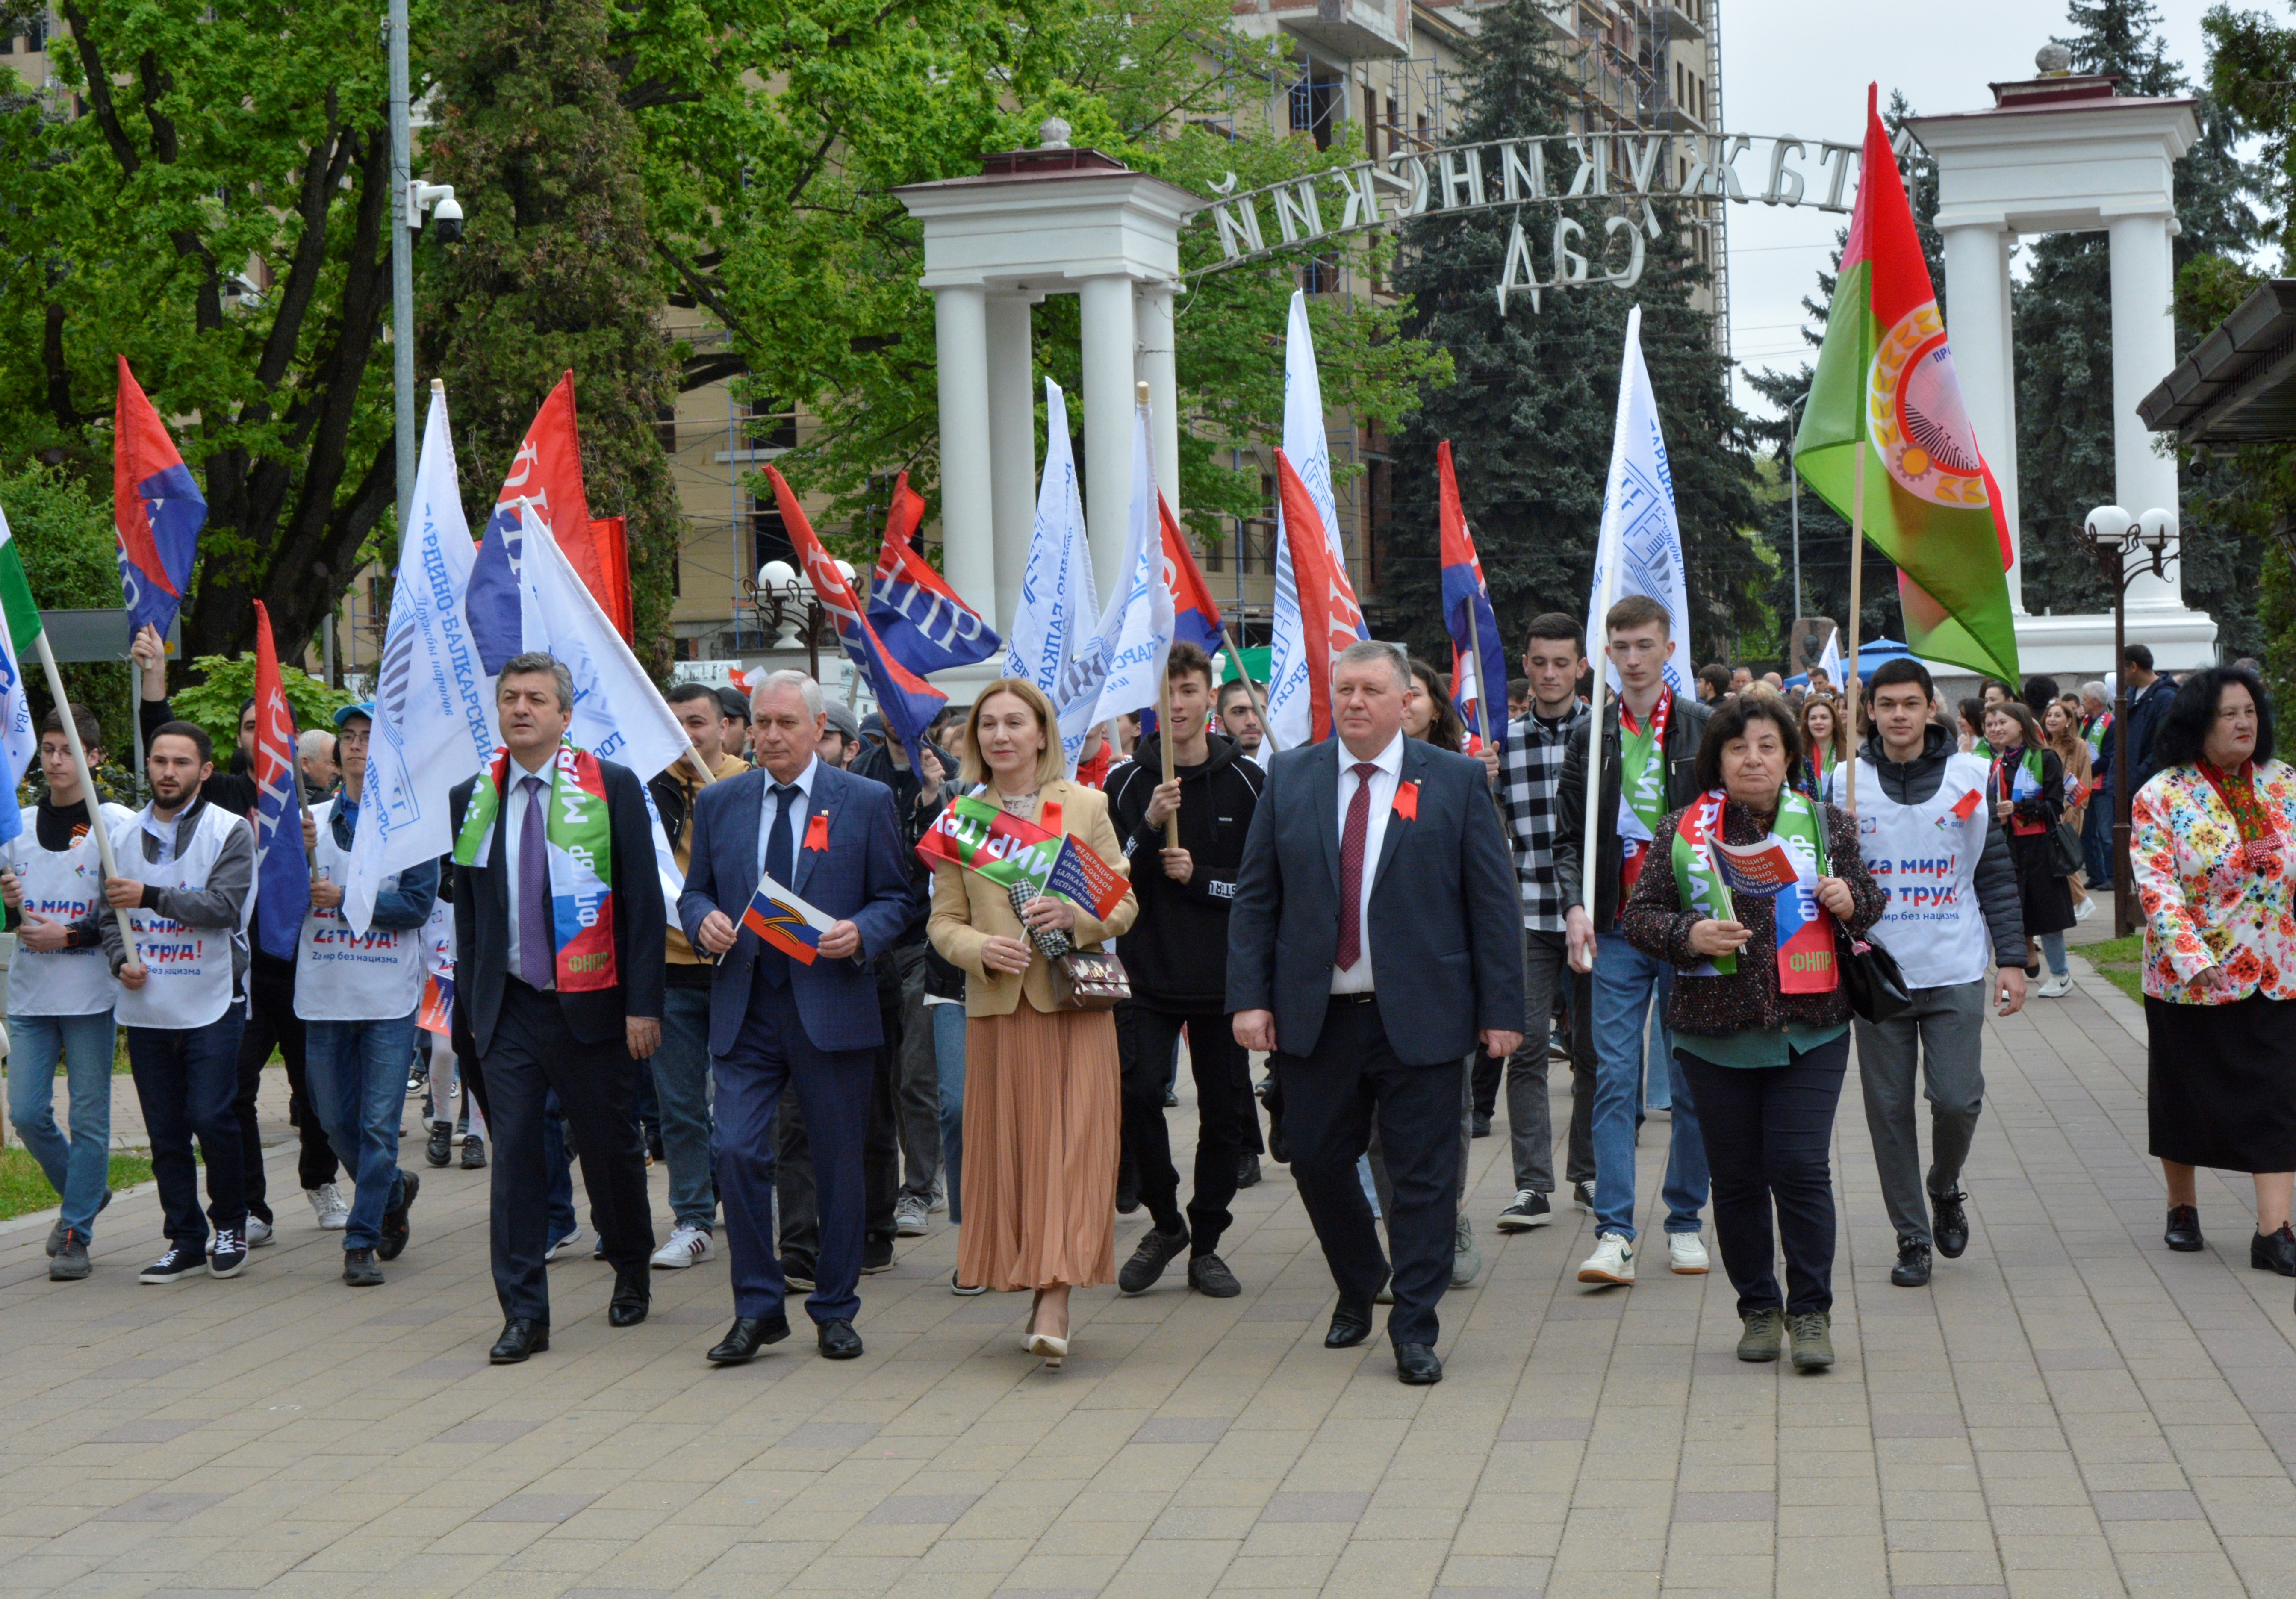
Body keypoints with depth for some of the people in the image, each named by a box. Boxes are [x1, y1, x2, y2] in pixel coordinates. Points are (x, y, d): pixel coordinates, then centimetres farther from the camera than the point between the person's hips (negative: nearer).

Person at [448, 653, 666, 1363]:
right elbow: (467, 911, 12)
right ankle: (524, 1314, 3)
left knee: (611, 1150, 9)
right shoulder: (471, 798, 7)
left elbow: (643, 901, -4)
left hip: (592, 1005, -2)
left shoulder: (613, 788, -2)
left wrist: (643, 1004, -9)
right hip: (509, 1009, 2)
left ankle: (632, 1275, 33)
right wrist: (469, 1006, 8)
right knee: (514, 1156, -2)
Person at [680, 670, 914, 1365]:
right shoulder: (718, 804, 11)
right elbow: (694, 891, 15)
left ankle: (835, 1311, 18)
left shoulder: (867, 802, 3)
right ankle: (757, 1307, 3)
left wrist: (860, 934, -16)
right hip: (744, 1009, 2)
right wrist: (704, 919, -8)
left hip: (833, 1006, -2)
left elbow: (897, 896, 4)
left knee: (838, 1164, 5)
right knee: (737, 1152, -10)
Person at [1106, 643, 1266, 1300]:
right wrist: (1150, 826, -16)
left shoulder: (1248, 784, 2)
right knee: (1137, 1091, -16)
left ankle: (1206, 1244, 19)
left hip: (1225, 975, 1)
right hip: (1146, 974, 0)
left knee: (1223, 1110, 4)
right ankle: (1165, 1221, 7)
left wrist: (1199, 877, -12)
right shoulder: (1126, 785, 4)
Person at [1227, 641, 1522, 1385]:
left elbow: (1494, 902, 0)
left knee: (1423, 1177, 0)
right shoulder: (1289, 778, 7)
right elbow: (1254, 898, 6)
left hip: (1419, 1018, -2)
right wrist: (1249, 997, -3)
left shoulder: (1457, 781, 1)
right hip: (1314, 1016, 3)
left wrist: (1502, 1010, -5)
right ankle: (1358, 1289, 35)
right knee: (1317, 1162, 10)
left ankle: (1415, 1331, 9)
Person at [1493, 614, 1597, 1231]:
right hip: (1528, 916, 0)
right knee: (1526, 1045, -7)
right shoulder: (1504, 739, 6)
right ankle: (1532, 1186, -5)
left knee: (1594, 1047, 9)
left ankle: (1588, 1170, 23)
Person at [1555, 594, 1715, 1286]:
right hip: (1618, 931, 1)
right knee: (1614, 1078, -5)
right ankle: (1614, 1234, -7)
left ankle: (1685, 1222, 17)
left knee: (1692, 1082, 6)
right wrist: (1576, 906, -7)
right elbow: (1569, 837, 10)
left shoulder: (1704, 729, 3)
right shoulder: (1592, 738, 8)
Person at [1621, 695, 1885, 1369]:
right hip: (1714, 1034, 0)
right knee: (1737, 1177, 6)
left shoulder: (1826, 825, 7)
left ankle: (1810, 1312, 3)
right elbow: (1638, 914, 5)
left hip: (1809, 1031, 0)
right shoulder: (1683, 831, 4)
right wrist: (1689, 935, -13)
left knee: (1800, 1167, -9)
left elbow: (1872, 903, 17)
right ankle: (1759, 1309, 21)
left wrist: (1850, 902, -6)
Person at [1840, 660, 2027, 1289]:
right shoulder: (1846, 782, 3)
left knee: (1957, 1099, -8)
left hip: (1956, 975, 0)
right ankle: (1912, 1237, 14)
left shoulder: (1971, 777, 4)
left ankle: (1945, 1188, 23)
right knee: (1890, 1110, 2)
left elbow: (1996, 873, 6)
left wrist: (2012, 959, 2)